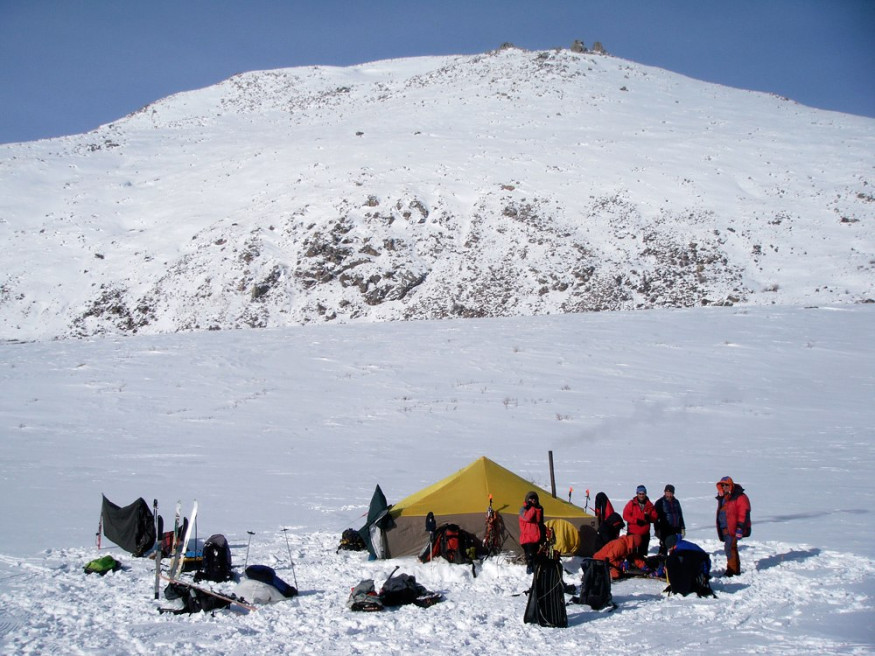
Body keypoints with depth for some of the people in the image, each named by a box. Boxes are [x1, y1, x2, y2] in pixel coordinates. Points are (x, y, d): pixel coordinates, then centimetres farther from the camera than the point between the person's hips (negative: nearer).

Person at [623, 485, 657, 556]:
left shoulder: (649, 505, 6)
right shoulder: (632, 503, -2)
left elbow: (654, 517, 5)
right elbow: (625, 515, -7)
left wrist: (649, 518, -18)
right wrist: (636, 520, -18)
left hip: (645, 534, 3)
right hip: (632, 533, -3)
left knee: (642, 552, 10)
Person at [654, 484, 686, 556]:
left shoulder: (676, 502, 14)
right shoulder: (660, 502, -1)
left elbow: (680, 516, 21)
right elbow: (656, 517, -3)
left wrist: (682, 528, 17)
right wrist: (657, 529, -9)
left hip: (676, 530, 5)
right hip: (665, 530, -5)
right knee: (664, 548, -9)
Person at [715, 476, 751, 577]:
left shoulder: (739, 497, -10)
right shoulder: (722, 497, 15)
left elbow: (743, 514, -14)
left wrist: (740, 529, -19)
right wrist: (720, 529, 24)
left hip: (733, 528, -9)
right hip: (725, 528, 9)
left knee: (730, 548, -15)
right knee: (731, 548, 14)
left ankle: (732, 570, -11)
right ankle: (736, 570, 22)